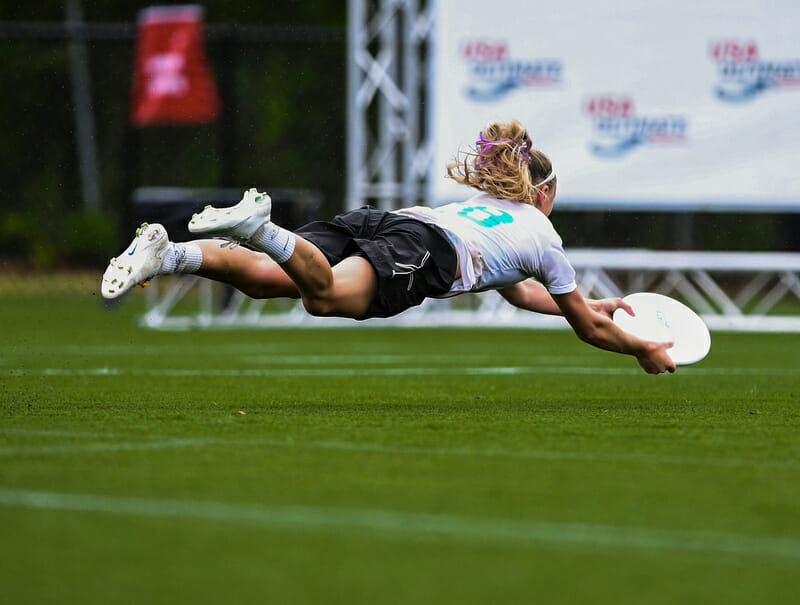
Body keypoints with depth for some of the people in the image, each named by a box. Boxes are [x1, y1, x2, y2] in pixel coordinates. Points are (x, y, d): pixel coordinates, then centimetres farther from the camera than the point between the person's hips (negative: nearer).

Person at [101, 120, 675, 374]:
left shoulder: (479, 204, 45)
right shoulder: (541, 233, 28)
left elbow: (520, 293, 61)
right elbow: (588, 328, 34)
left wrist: (595, 307, 69)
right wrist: (646, 351, 50)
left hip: (371, 223, 7)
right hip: (419, 249, -7)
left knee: (267, 277, -16)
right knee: (328, 296, -35)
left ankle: (165, 254, -38)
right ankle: (257, 228, -60)